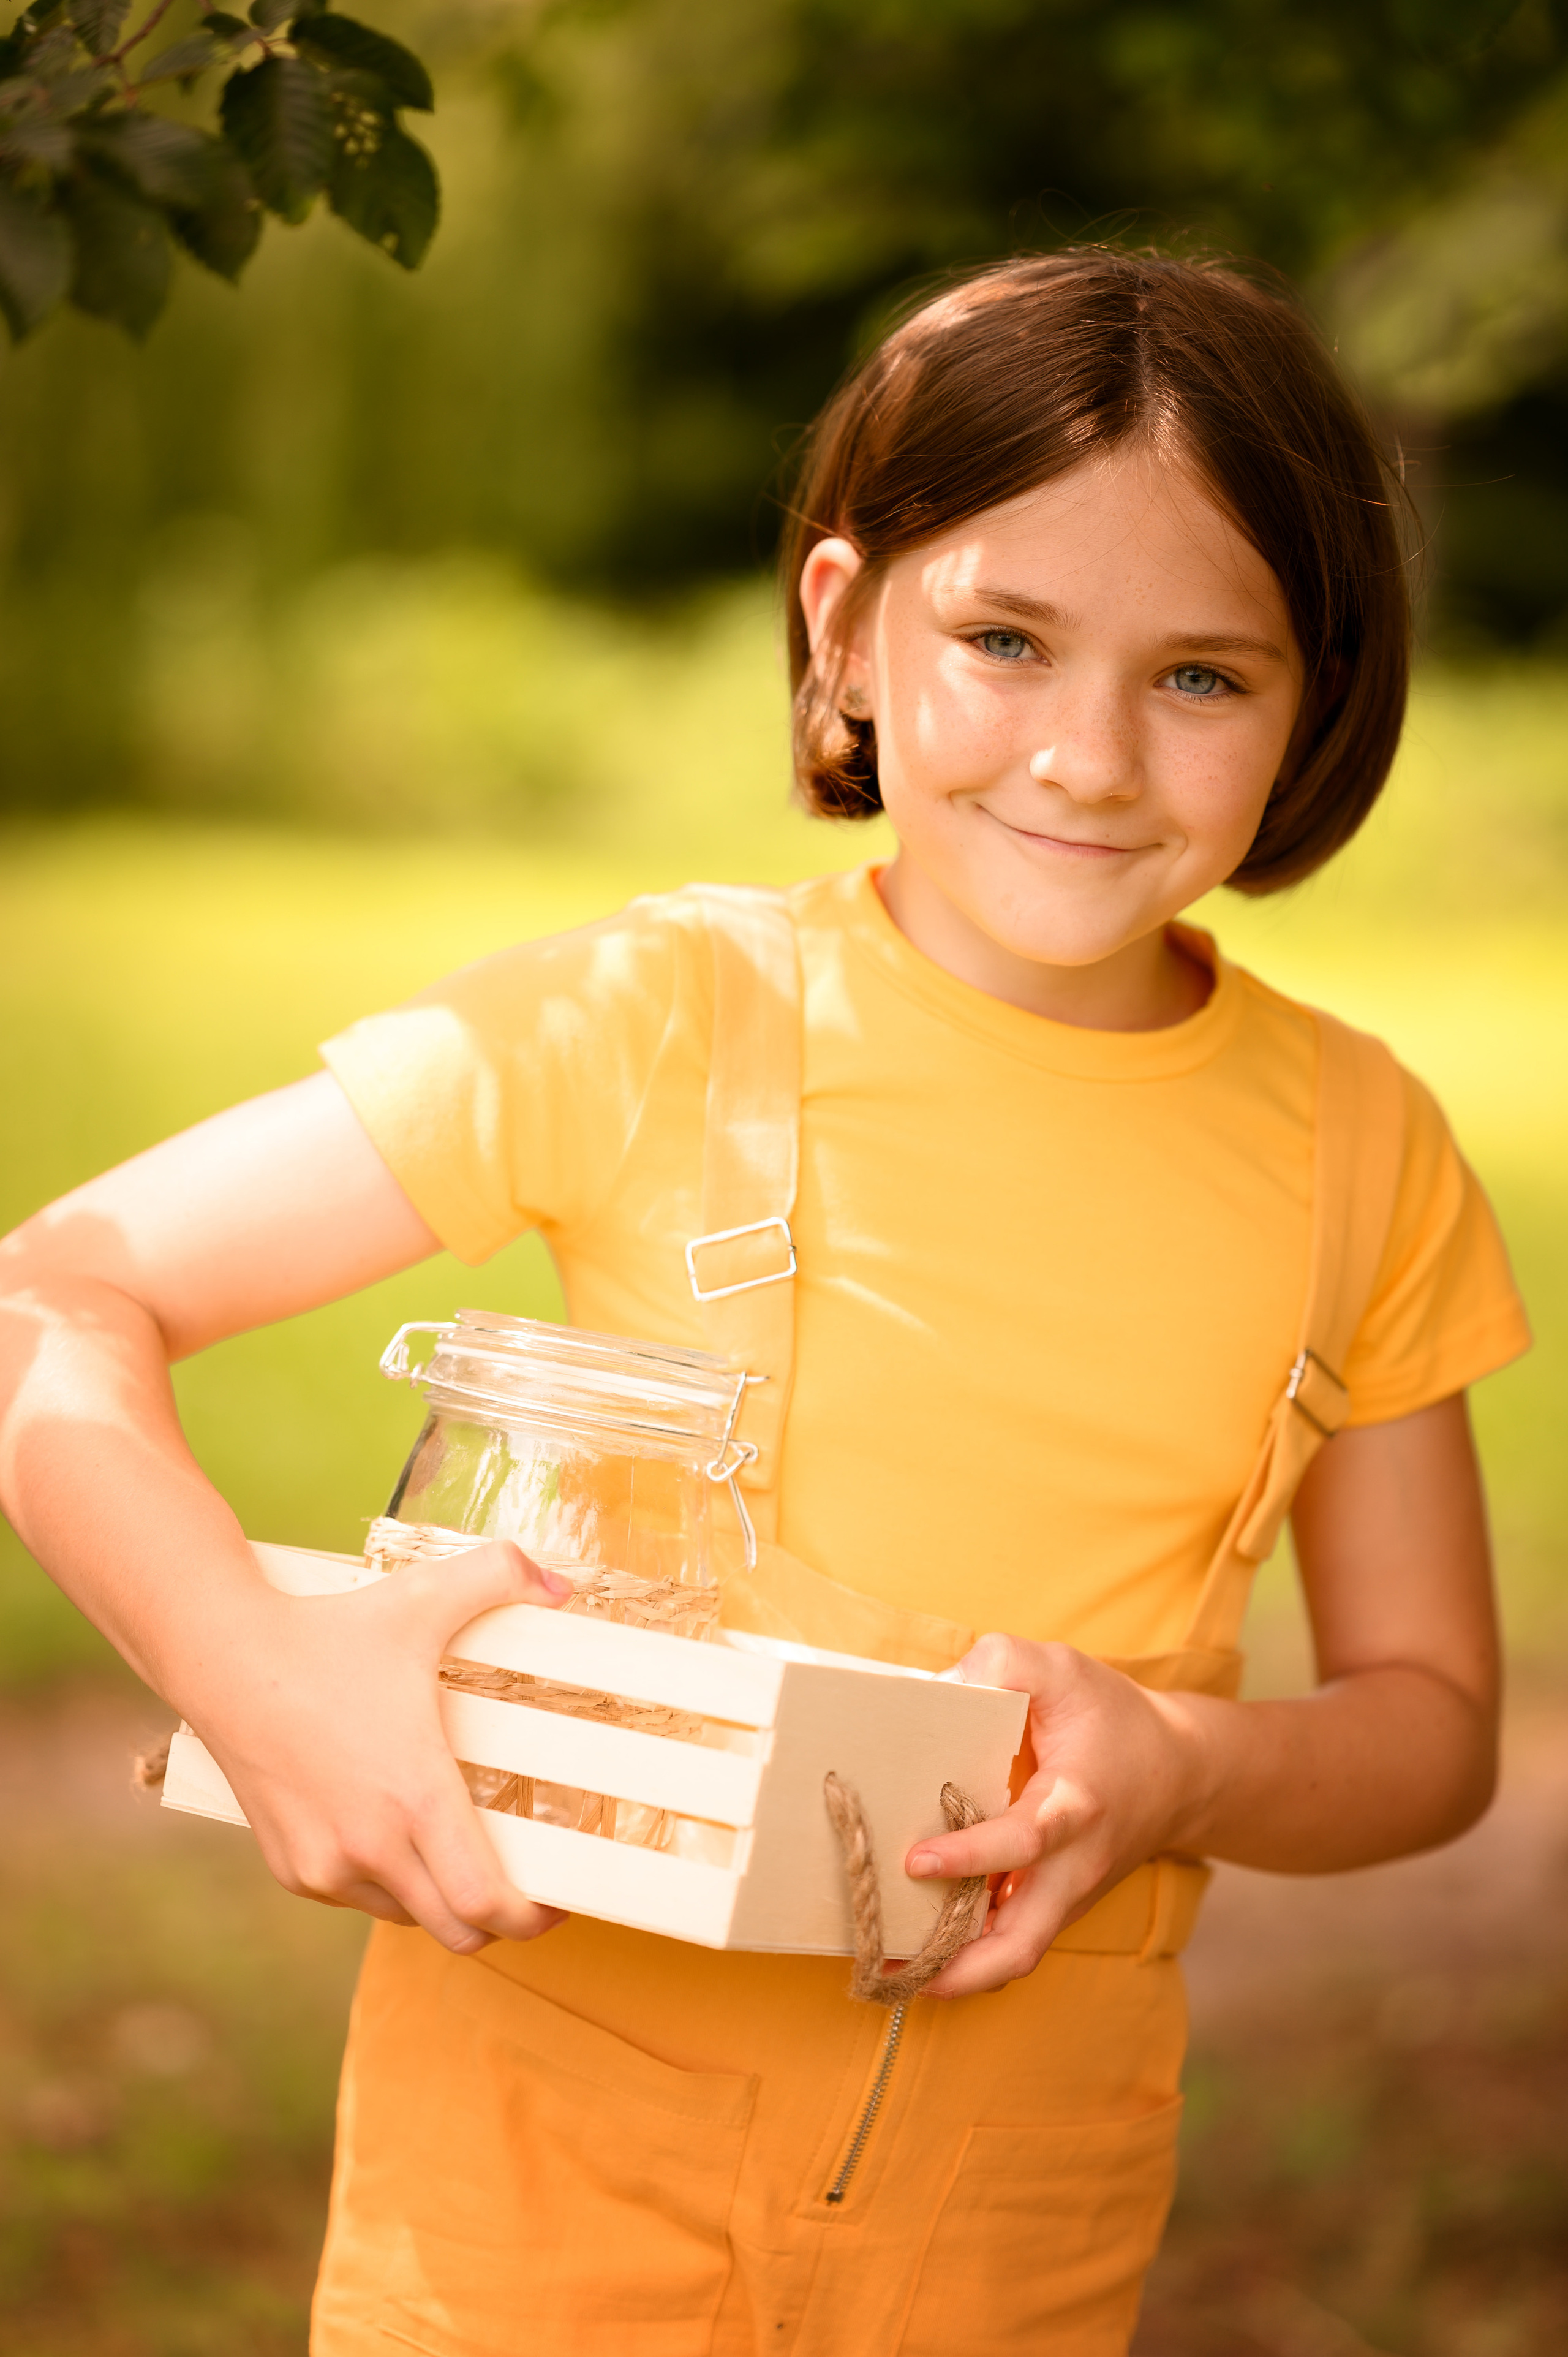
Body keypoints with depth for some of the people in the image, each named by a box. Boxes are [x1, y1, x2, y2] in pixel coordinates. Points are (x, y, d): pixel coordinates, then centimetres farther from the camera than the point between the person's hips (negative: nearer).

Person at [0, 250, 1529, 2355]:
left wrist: (1187, 1771, -15)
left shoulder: (1359, 1153, -2)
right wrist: (254, 1667, -29)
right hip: (556, 2123, -2)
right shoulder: (657, 1026, -11)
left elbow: (1430, 1717, 7)